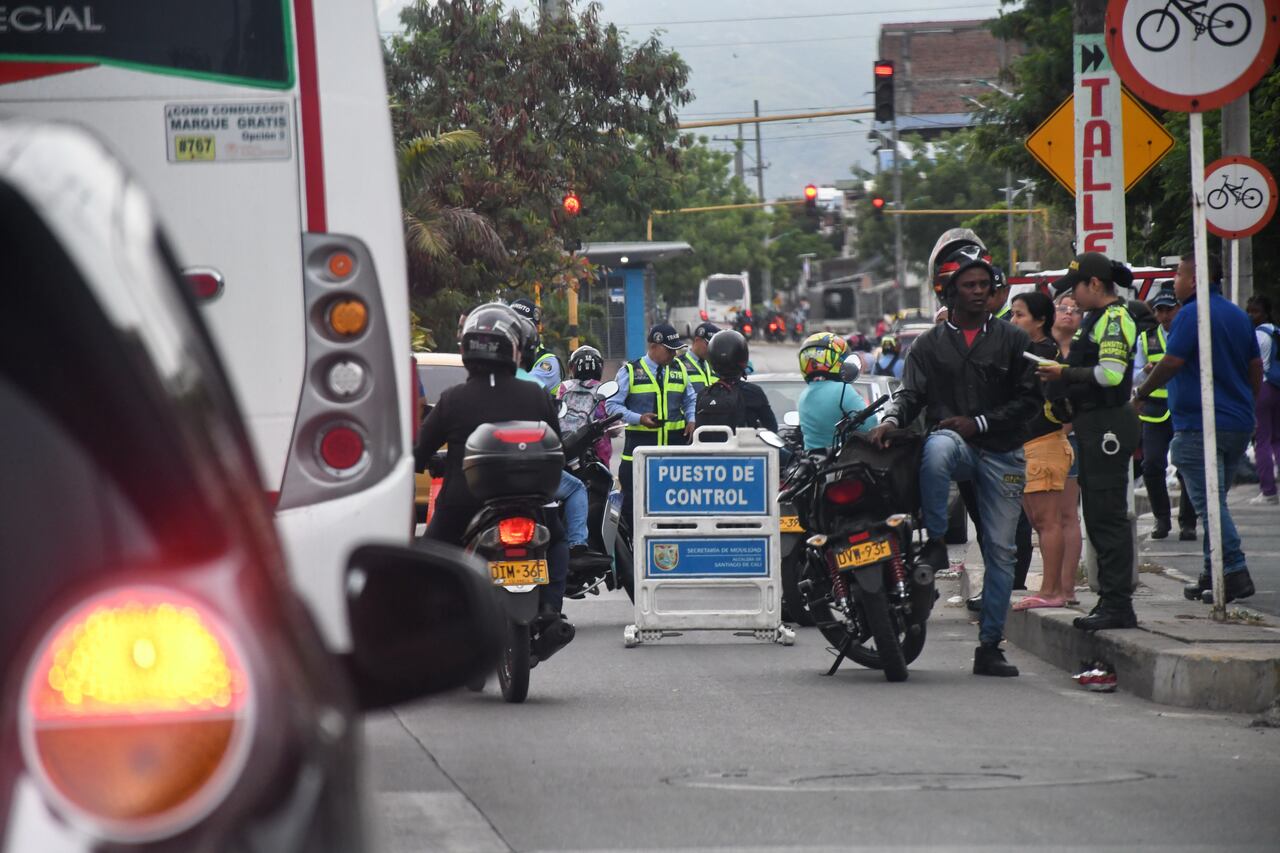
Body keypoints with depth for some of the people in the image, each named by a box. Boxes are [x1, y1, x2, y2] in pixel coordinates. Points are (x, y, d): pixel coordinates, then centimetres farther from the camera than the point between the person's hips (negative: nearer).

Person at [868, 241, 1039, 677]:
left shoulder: (1012, 339, 8)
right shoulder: (929, 344, 10)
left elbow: (1030, 399, 4)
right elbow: (912, 394, 3)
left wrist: (978, 423, -8)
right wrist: (892, 419, -20)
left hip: (1002, 451, 1)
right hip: (955, 445, -1)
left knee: (1000, 550, 0)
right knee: (936, 448, -40)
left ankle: (989, 645, 5)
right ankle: (935, 543, -29)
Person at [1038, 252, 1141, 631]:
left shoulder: (1114, 319, -13)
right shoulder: (1097, 318, 19)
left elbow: (1110, 373, -24)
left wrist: (1065, 373, -16)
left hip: (1107, 427, -11)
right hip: (1095, 427, 11)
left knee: (1109, 517, -10)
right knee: (1099, 518, 13)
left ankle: (1118, 606, -11)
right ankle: (1110, 600, 17)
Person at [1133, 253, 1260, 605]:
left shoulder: (1192, 314, -12)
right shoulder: (1238, 316, 13)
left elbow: (1170, 364, -15)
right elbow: (1256, 368, 18)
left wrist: (1141, 394, -1)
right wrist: (1247, 408, 28)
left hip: (1198, 427, -8)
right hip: (1238, 424, 8)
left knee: (1209, 503, -9)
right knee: (1214, 500, 16)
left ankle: (1235, 572, -17)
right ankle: (1213, 574, 18)